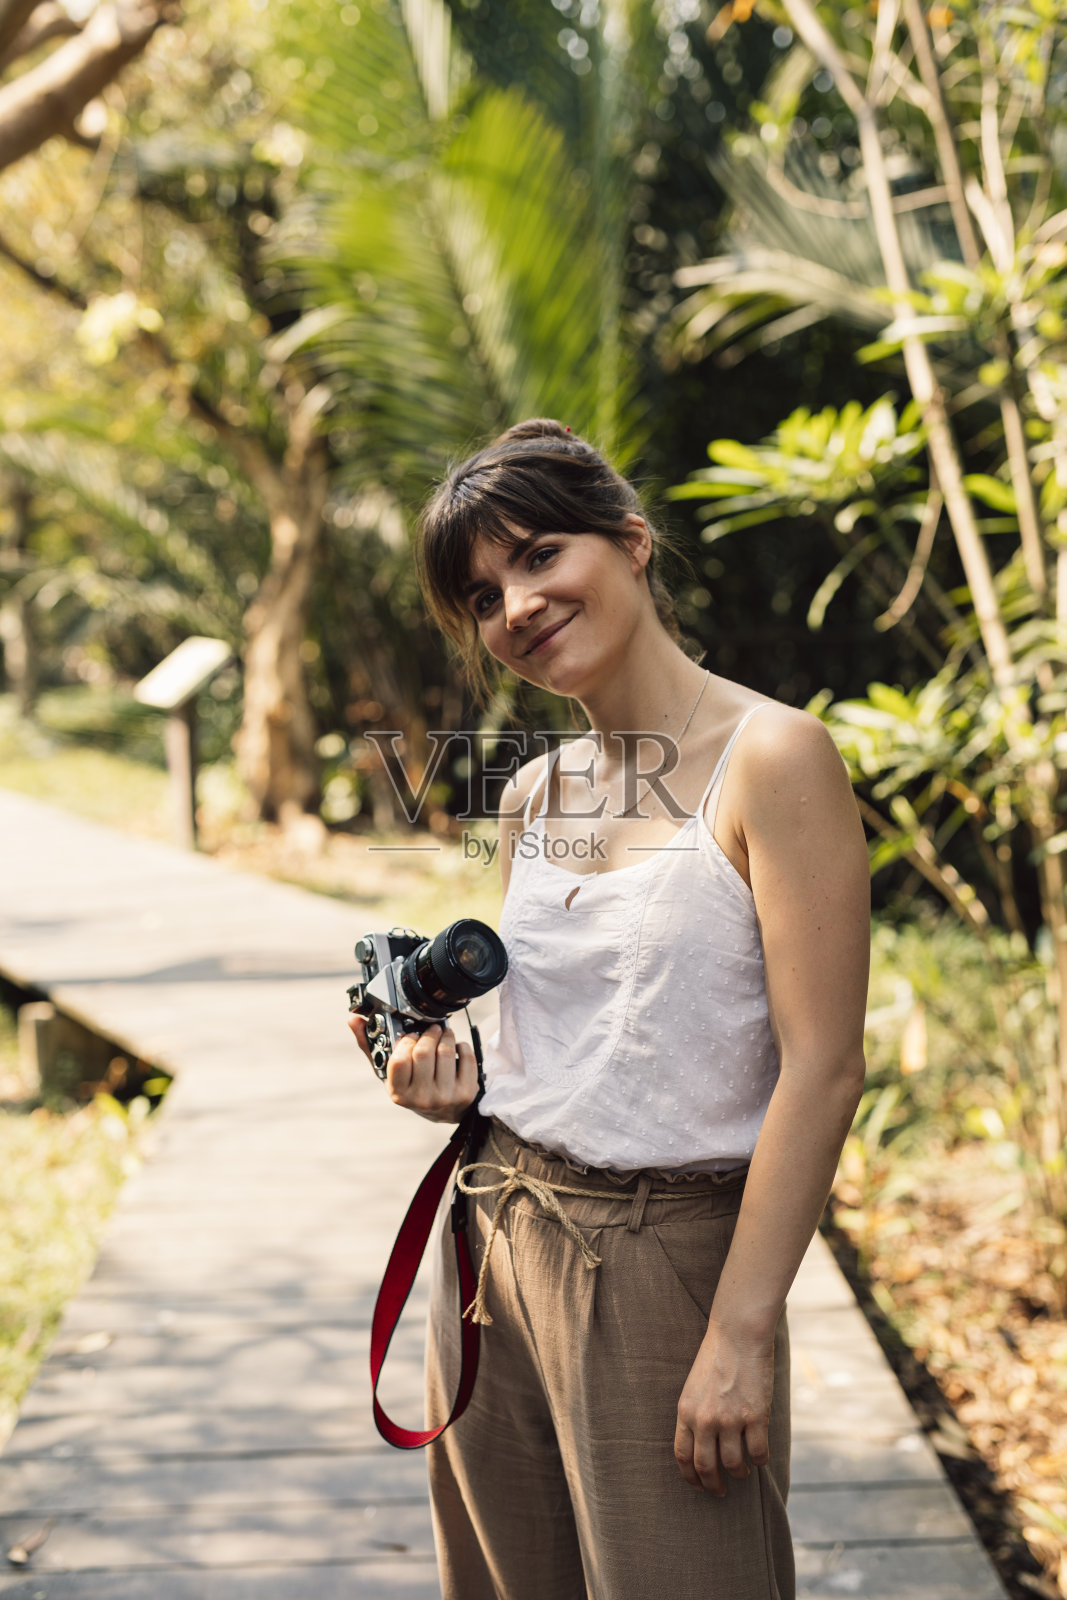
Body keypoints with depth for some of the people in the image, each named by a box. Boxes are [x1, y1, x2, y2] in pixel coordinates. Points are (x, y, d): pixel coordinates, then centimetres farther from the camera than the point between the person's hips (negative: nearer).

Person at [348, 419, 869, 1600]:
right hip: (494, 1233, 7)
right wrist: (459, 1079, -1)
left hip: (671, 1257, -6)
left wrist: (742, 1333, -18)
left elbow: (821, 1069, -17)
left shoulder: (771, 758, -13)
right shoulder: (532, 795, 8)